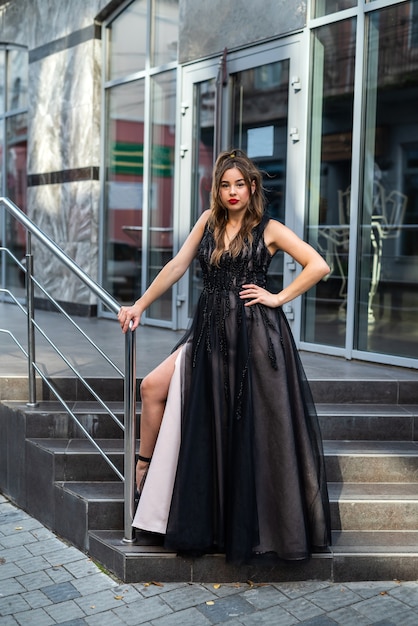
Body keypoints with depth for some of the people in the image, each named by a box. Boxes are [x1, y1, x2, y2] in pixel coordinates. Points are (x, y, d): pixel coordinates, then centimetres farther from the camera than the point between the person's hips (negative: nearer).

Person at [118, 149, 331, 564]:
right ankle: (143, 467, 17)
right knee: (153, 387, -3)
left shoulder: (268, 229, 0)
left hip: (255, 333, -4)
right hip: (210, 332, 5)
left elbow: (318, 266, -4)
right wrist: (139, 306, 2)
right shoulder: (209, 220, 11)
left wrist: (278, 298, -8)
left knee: (252, 427, -3)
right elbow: (176, 267, 8)